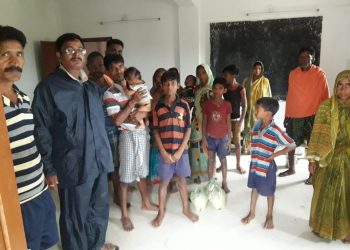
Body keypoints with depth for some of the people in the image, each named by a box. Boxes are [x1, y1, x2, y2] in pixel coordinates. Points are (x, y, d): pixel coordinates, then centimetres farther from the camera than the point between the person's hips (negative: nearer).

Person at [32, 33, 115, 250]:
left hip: (99, 161, 7)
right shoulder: (48, 87, -10)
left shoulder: (92, 87, 11)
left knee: (100, 210, 21)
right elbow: (42, 132, -12)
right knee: (75, 217, 12)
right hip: (73, 165, -6)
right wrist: (50, 169, -12)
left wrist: (105, 153, 13)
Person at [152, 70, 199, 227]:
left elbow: (188, 129, -2)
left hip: (181, 150, 0)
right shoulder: (158, 106, -3)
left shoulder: (184, 105, -2)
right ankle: (161, 212, 27)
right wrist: (163, 152, -9)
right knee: (164, 182, 10)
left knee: (181, 180, 14)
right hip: (164, 151, 0)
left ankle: (186, 209, 32)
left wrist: (180, 151, -9)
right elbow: (155, 131, -1)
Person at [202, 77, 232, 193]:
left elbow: (228, 122, 0)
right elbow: (204, 122, -1)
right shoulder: (207, 104, -5)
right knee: (211, 159, 10)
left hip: (223, 137, 0)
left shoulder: (227, 105, -5)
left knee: (223, 159, 12)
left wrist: (229, 139, -1)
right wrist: (203, 138, -3)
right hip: (210, 136, 0)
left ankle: (224, 183, 25)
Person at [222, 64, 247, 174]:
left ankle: (238, 165, 19)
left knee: (237, 142, 5)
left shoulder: (241, 89, -9)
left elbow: (244, 106, -7)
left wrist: (241, 120, -11)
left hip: (236, 118, -3)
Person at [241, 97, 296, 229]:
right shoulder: (256, 125, -3)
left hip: (267, 166, -6)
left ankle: (269, 217, 34)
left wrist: (275, 154, -17)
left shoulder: (275, 131, -22)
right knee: (254, 188, 21)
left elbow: (292, 145, -16)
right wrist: (254, 154, 5)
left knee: (269, 192, 14)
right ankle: (251, 213, 38)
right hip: (254, 163, 6)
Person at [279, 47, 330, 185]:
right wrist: (287, 115, 9)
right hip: (294, 115, 4)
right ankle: (291, 168, 31)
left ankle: (313, 174, 16)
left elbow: (325, 96, -5)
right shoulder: (293, 74, 4)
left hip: (312, 116, -4)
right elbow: (290, 96, 8)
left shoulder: (319, 73, -7)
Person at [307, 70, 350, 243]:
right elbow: (319, 135, -8)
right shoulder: (326, 107, -7)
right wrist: (313, 159, -10)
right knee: (326, 194, 11)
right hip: (328, 159, -1)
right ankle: (323, 226, 32)